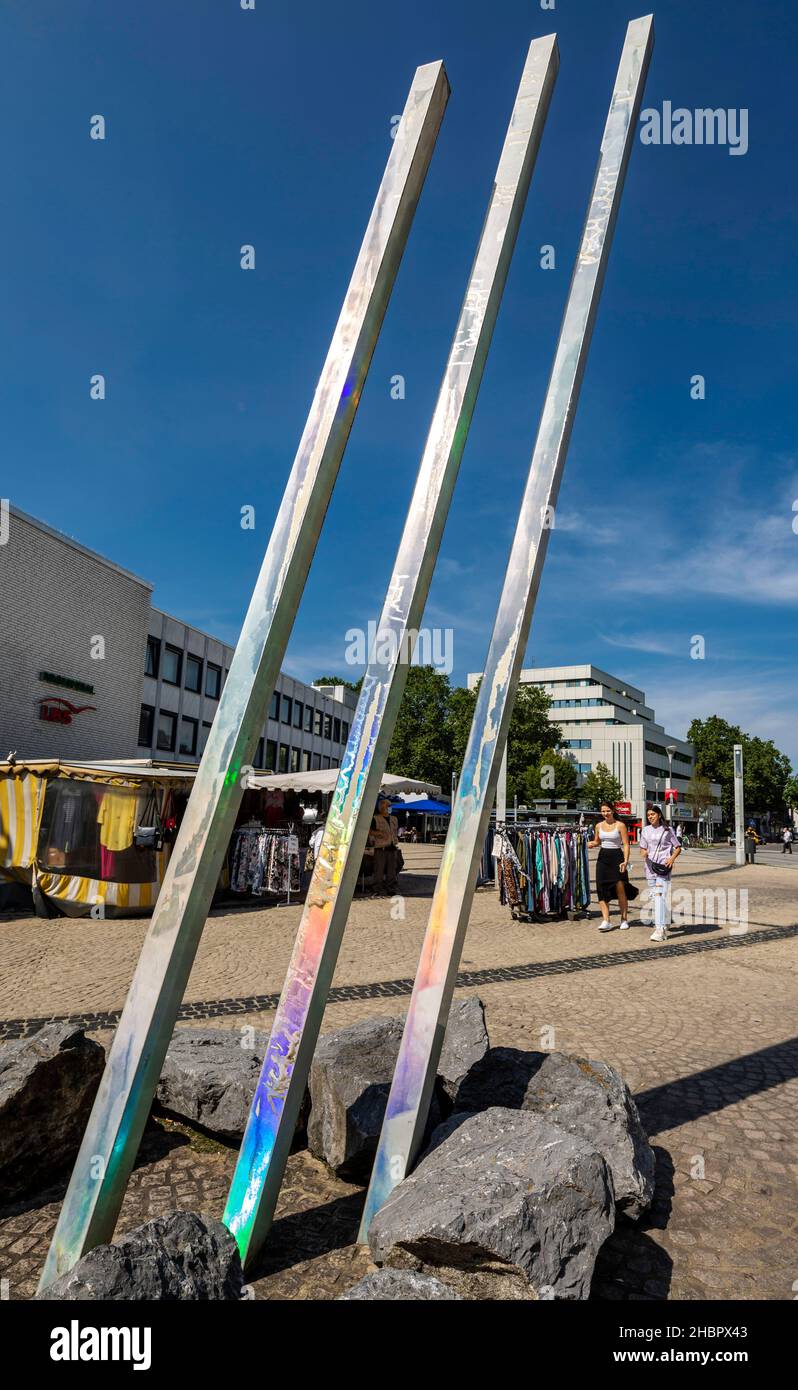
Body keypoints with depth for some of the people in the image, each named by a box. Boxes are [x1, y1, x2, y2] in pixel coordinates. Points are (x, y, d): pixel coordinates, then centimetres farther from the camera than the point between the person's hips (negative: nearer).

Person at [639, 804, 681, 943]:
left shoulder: (667, 829, 0)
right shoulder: (646, 830, 11)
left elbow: (678, 847, 4)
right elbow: (642, 848, 16)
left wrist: (672, 858, -14)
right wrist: (644, 853, -7)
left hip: (663, 866, -5)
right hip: (650, 865, 5)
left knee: (660, 895, -17)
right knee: (655, 896, 12)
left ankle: (660, 929, -22)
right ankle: (663, 925, 29)